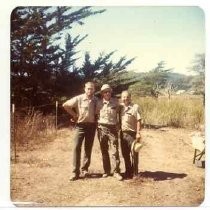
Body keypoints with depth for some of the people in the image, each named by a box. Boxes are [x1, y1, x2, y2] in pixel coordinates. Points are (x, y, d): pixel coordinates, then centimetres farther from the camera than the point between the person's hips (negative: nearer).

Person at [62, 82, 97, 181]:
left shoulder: (96, 100, 2)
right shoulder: (78, 98, -9)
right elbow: (65, 105, -7)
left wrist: (95, 118, 1)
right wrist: (74, 115, -5)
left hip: (91, 126, 3)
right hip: (80, 125, -3)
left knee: (88, 148, 9)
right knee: (76, 147, -7)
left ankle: (85, 169, 22)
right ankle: (75, 172, -2)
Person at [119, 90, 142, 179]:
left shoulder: (135, 107, -5)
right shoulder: (120, 107, 9)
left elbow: (138, 121, -8)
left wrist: (138, 133, -14)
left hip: (132, 133, -4)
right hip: (123, 133, 5)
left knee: (134, 154, 0)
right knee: (125, 154, 10)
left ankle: (135, 173, 8)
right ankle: (128, 172, 23)